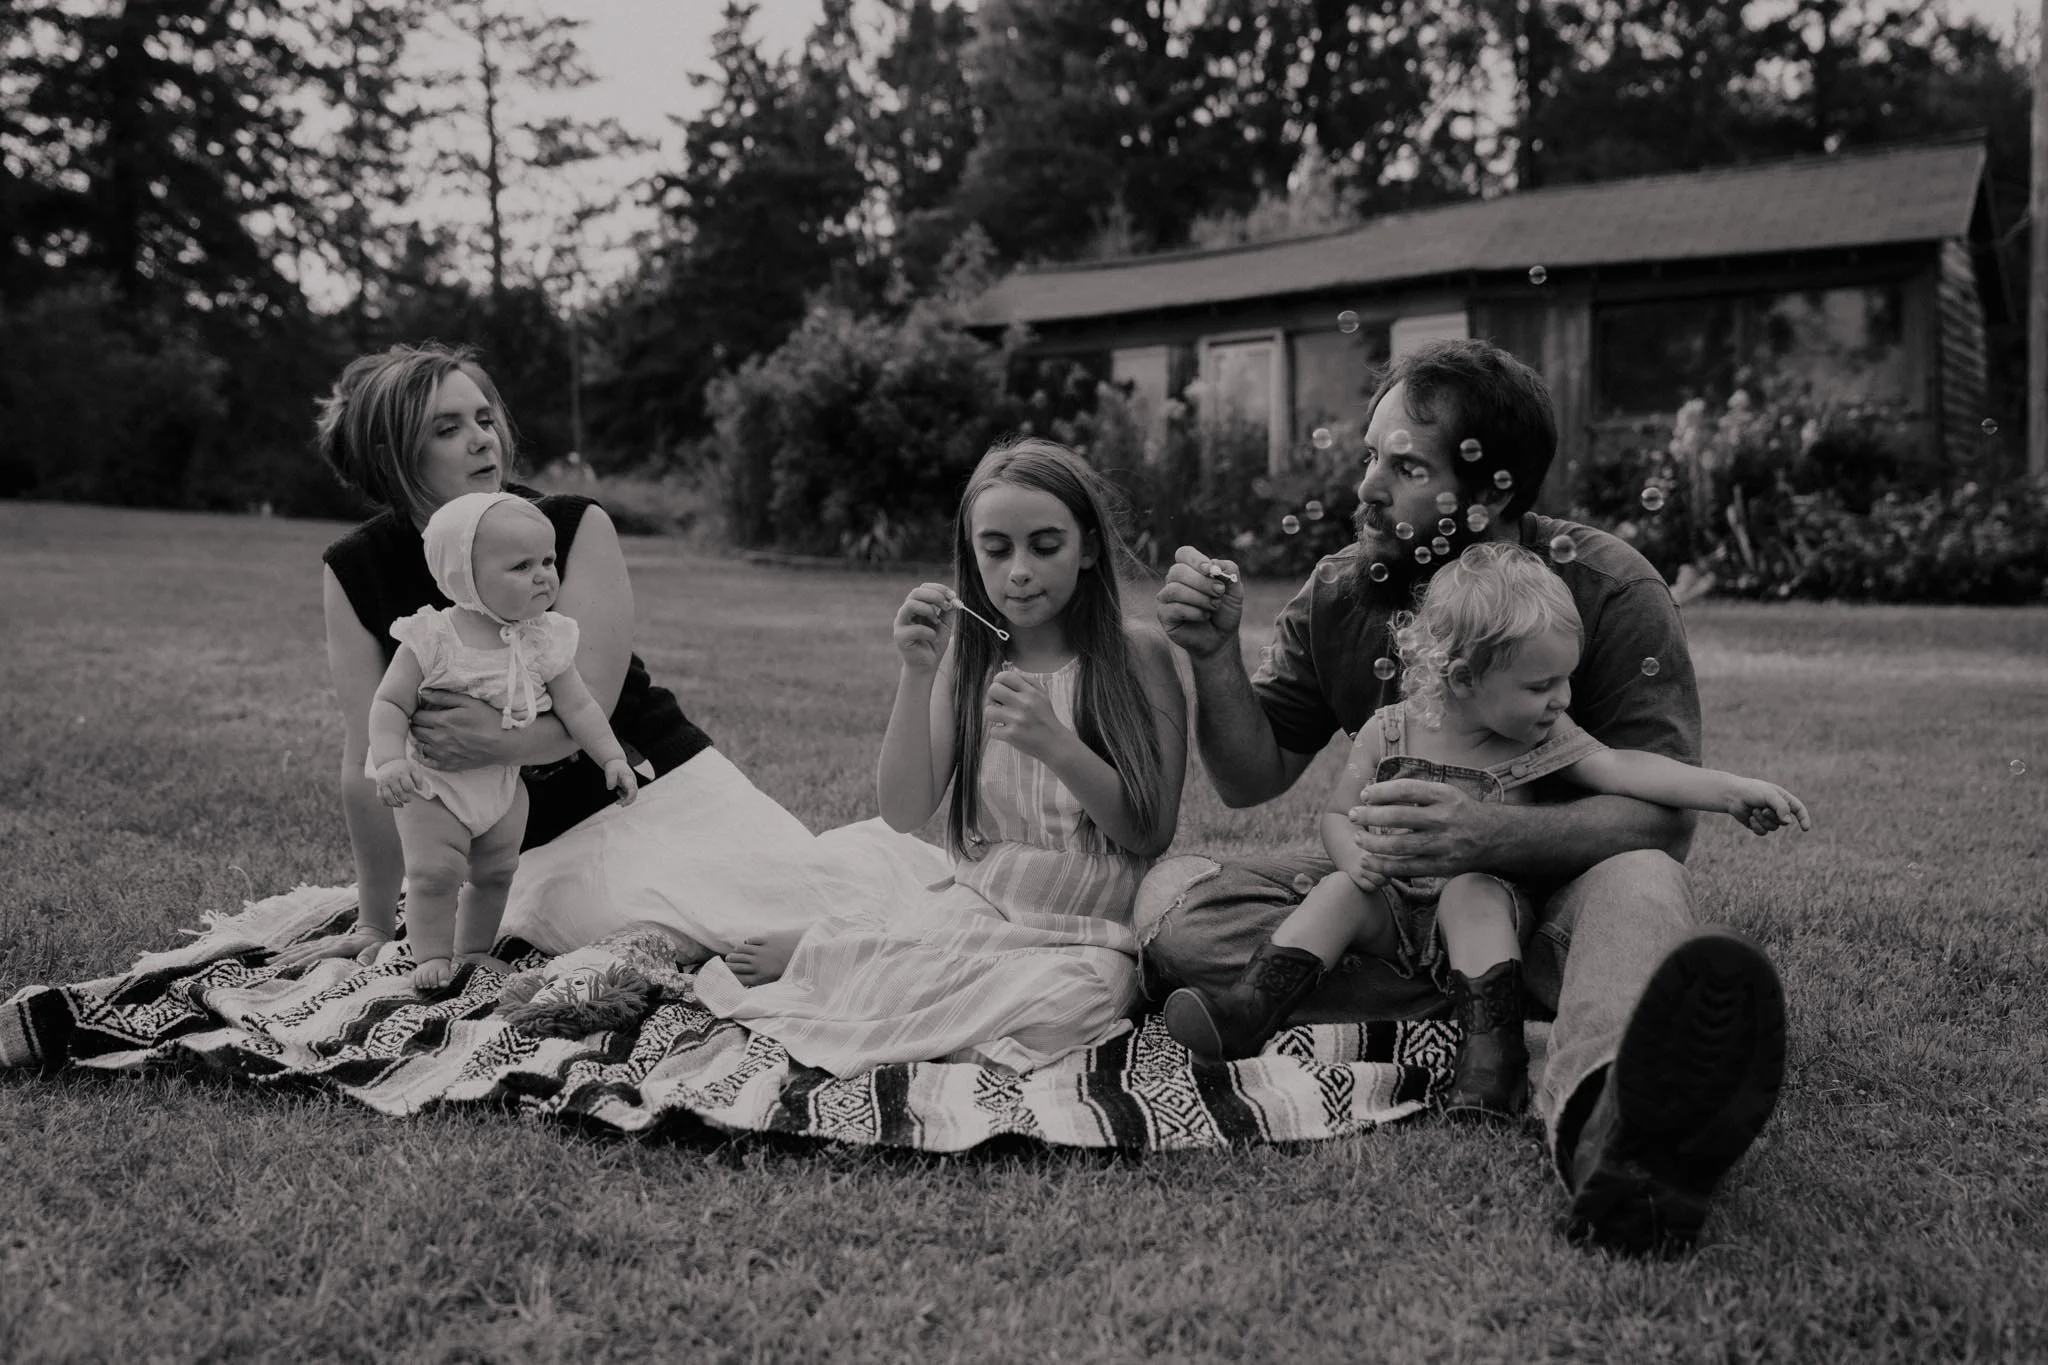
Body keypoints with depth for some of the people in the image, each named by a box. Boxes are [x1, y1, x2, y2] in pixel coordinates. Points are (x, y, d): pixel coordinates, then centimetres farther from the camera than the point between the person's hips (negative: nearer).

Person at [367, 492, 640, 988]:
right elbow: (390, 704, -16)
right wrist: (390, 760, -30)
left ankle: (474, 952, 31)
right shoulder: (431, 639, -20)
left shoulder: (544, 640, -8)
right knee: (434, 871, -11)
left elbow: (577, 707, -2)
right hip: (432, 783, -4)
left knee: (496, 873, 13)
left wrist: (612, 758, -8)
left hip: (503, 783, 4)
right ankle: (431, 956, 7)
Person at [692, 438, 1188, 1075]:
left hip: (1086, 928, 0)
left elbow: (1153, 832, -7)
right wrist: (917, 673, -14)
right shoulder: (966, 653, 4)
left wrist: (1054, 742, -22)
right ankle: (828, 948, 4)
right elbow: (904, 814, -2)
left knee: (1060, 1002, -34)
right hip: (973, 903, 1)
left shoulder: (1137, 654, -4)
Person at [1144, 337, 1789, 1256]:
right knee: (1172, 900, -21)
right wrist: (1214, 659, -18)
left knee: (1641, 884, -39)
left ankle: (1604, 1133, -73)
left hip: (1557, 892, -3)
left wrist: (1487, 835, -41)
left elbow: (1662, 814, -22)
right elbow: (1252, 779, 2)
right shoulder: (1341, 594, -1)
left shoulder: (1608, 591, -13)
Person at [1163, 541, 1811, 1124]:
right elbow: (1337, 812, 1)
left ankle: (1492, 1058, -35)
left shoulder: (1542, 738, -5)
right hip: (1394, 910, 1)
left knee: (1473, 894, -31)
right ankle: (1246, 1011, -27)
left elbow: (1622, 768, -16)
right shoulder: (1389, 732, -6)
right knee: (1338, 891, -23)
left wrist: (1729, 789, -26)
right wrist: (1351, 853, -21)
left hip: (1482, 897, -1)